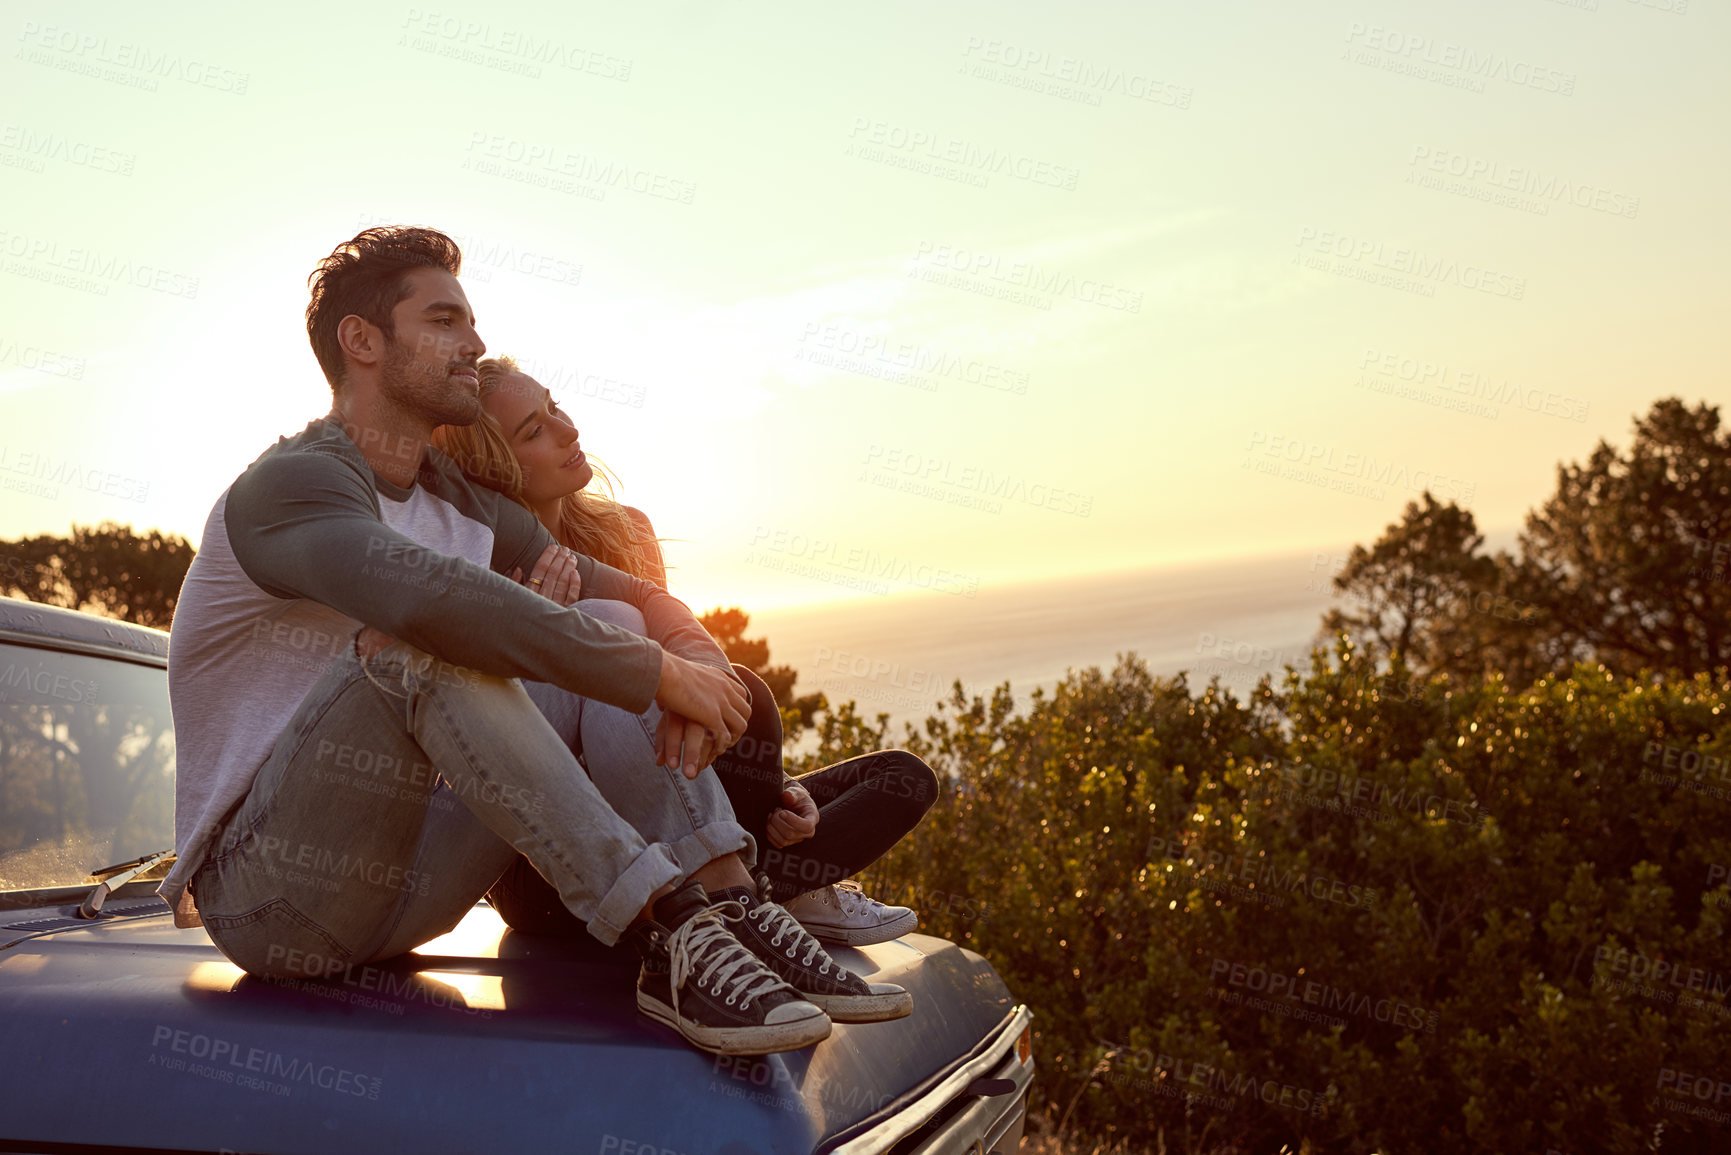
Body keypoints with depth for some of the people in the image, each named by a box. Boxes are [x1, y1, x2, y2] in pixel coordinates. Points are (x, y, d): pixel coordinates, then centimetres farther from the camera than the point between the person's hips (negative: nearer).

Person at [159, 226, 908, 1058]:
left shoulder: (460, 506, 15)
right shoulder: (291, 485, -13)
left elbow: (645, 599, 11)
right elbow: (429, 594, -35)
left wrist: (696, 654, -13)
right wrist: (657, 673, -29)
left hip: (397, 891, 8)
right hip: (269, 892, -7)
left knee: (612, 627, -5)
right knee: (425, 645, -33)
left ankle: (735, 911, -24)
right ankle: (669, 932, -38)